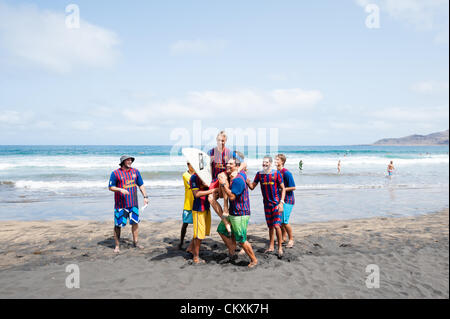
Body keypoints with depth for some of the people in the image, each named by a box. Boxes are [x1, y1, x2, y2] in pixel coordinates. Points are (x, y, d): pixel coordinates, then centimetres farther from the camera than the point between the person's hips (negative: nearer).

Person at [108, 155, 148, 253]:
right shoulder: (115, 173, -6)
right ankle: (117, 245, 13)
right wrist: (121, 190, -22)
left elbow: (141, 185, 13)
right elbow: (111, 187, -5)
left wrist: (145, 196, 5)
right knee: (118, 225, 0)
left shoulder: (135, 172, 8)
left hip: (133, 203, 4)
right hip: (120, 204, -4)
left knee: (135, 222, 10)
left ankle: (135, 242, 25)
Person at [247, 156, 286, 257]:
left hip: (276, 203, -3)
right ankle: (271, 246, 25)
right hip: (267, 204, 4)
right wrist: (248, 182, -18)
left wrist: (281, 202, -13)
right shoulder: (259, 174, 2)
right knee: (270, 226, 12)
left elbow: (283, 189, -5)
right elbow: (252, 187, 5)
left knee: (277, 226, -12)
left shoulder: (276, 174, -8)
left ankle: (280, 247, 3)